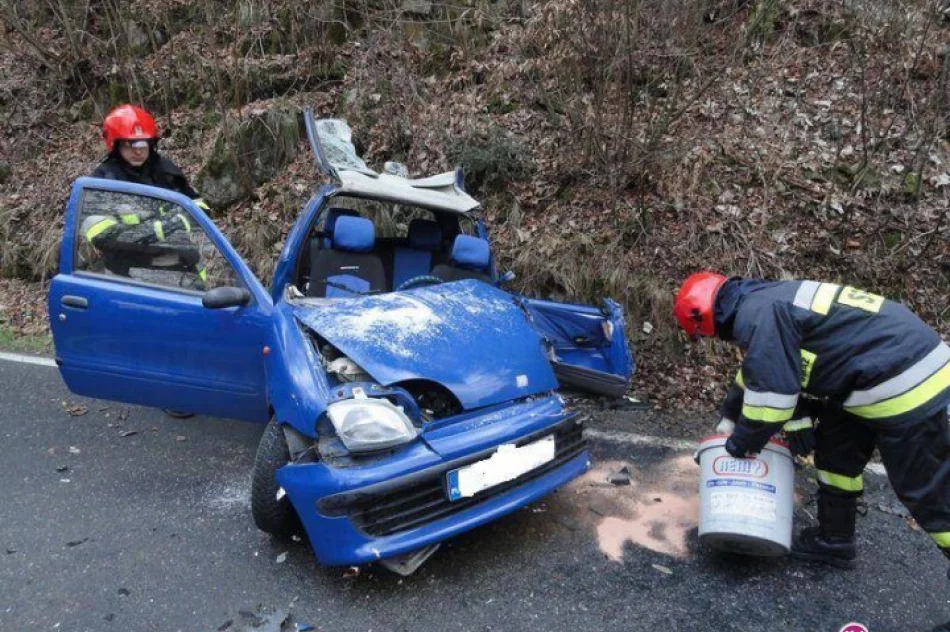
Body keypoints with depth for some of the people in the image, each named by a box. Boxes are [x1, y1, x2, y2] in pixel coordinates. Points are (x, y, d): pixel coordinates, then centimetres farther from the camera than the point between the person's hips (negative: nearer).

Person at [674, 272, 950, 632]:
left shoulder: (758, 315, -21)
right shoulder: (764, 300, 12)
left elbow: (771, 393, -20)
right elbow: (758, 370, 27)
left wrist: (742, 442, -3)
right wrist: (729, 415, 37)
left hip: (903, 382, -10)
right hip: (896, 364, 10)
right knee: (836, 452, 20)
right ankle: (835, 540, 34)